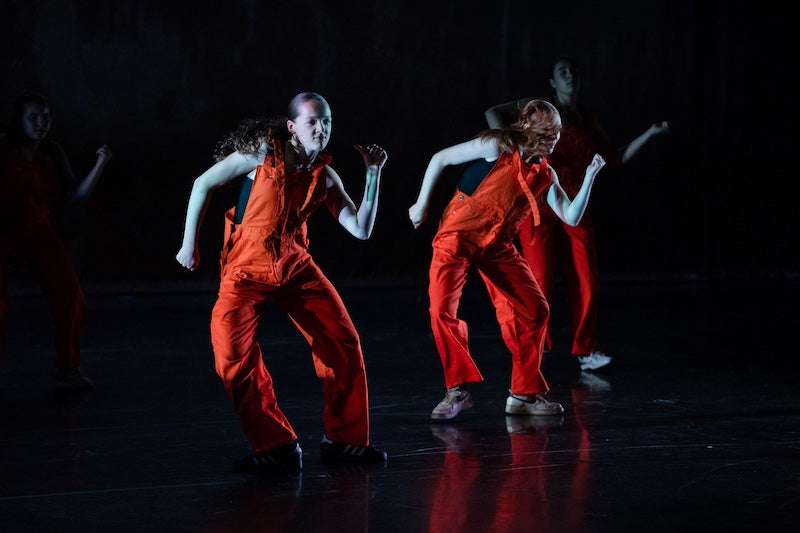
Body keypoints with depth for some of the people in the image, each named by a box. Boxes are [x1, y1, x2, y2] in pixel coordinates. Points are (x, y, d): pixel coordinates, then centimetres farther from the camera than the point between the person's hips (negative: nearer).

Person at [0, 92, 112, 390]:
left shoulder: (53, 153, 0)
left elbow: (76, 195, -1)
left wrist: (100, 165, -10)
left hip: (38, 231, 4)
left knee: (70, 297, -3)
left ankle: (68, 367, 14)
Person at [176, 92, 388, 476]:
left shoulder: (324, 176, -1)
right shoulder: (263, 153, -12)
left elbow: (361, 230, -4)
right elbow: (203, 184, -6)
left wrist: (373, 175, -11)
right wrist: (189, 244, -5)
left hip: (295, 264, 4)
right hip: (247, 267, -4)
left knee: (344, 343, -2)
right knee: (233, 353, -19)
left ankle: (343, 439, 12)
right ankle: (276, 447, -8)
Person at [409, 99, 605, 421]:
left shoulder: (545, 174, 5)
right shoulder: (499, 146, -11)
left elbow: (571, 216, 2)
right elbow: (440, 159, -6)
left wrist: (590, 177, -8)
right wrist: (422, 204, -2)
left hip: (497, 246, 6)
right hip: (458, 236, -6)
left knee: (535, 309, 0)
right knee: (442, 310, -20)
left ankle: (525, 394, 10)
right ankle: (458, 389, -5)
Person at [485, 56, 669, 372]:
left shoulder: (588, 122, 17)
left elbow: (615, 159, 19)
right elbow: (493, 113, -2)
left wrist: (649, 135, 15)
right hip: (540, 205, -4)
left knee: (585, 281, 0)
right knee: (539, 281, -6)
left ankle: (585, 350, 10)